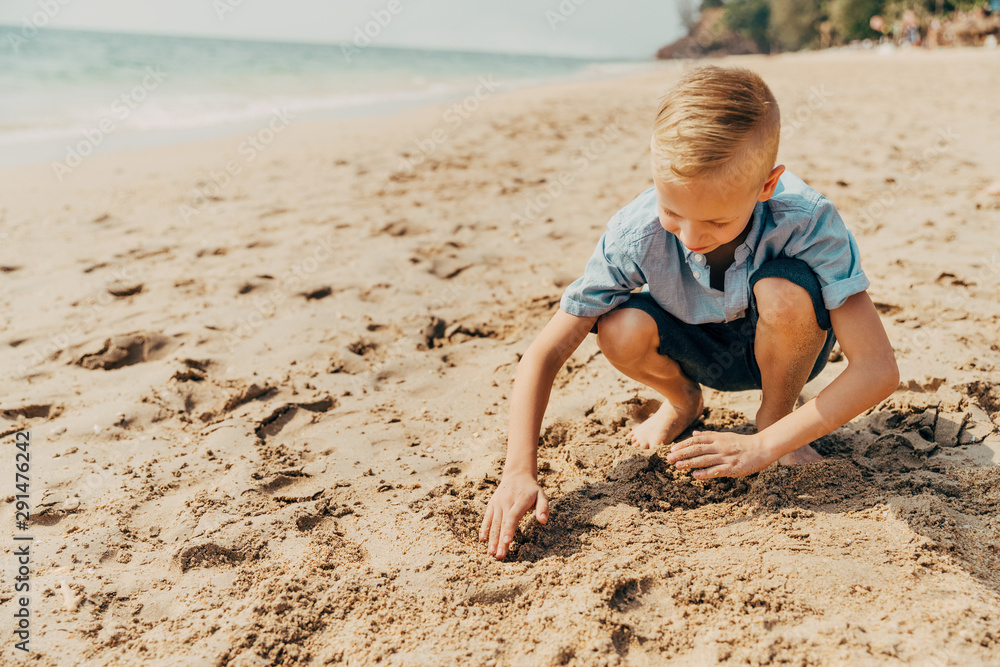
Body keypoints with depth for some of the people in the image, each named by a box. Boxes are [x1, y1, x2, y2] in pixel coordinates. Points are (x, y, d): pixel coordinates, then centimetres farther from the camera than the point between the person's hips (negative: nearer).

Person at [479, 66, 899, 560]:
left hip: (779, 350, -1)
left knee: (784, 292, -36)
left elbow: (878, 369, -34)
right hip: (696, 350, 1)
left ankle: (775, 416, -4)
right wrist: (519, 471, -35)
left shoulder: (807, 222, -34)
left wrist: (764, 446, -38)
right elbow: (543, 355, -25)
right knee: (620, 330, -32)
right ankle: (682, 401, 5)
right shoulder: (634, 234, -30)